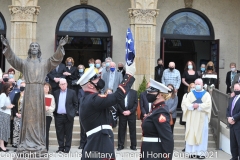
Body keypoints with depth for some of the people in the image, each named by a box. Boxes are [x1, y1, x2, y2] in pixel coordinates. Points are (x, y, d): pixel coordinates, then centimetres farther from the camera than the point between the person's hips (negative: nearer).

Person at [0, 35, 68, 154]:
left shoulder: (45, 63, 12)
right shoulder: (24, 63, 13)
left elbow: (56, 58, -2)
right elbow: (12, 58, -1)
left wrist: (60, 47, -18)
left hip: (39, 92, 0)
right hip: (28, 91, 0)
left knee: (38, 116, -1)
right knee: (28, 116, -2)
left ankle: (38, 143, 1)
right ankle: (27, 144, -1)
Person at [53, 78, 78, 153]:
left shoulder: (72, 92, 2)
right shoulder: (56, 93, 10)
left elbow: (75, 104, 4)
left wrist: (73, 113, -3)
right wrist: (54, 113, 4)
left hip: (68, 116, -2)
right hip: (58, 116, 3)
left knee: (68, 133, 3)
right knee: (59, 133, 5)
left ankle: (67, 147, 9)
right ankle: (61, 147, 12)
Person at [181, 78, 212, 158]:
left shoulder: (206, 94, 7)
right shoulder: (190, 94, 11)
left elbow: (208, 104, -7)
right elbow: (185, 103, -2)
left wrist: (198, 106, -19)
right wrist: (192, 106, -19)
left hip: (202, 118, -1)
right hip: (191, 118, 1)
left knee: (201, 135, -2)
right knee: (191, 134, -1)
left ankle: (201, 152, -2)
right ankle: (192, 152, 2)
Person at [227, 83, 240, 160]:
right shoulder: (232, 99, 19)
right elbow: (228, 109, 16)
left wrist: (233, 118, -18)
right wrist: (229, 117, -3)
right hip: (232, 124, 8)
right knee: (233, 143, 11)